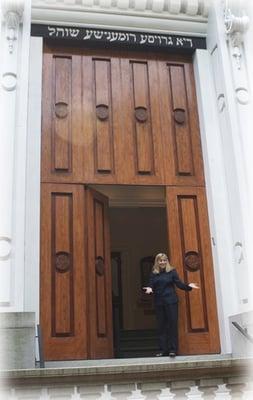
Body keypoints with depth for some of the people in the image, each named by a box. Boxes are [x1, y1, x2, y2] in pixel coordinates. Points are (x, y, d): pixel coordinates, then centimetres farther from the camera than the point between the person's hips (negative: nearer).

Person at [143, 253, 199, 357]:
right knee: (161, 326, 6)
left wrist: (188, 286, -16)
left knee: (172, 324, -3)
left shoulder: (172, 271, 2)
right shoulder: (153, 273, 8)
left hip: (171, 301, -3)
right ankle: (163, 349, 12)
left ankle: (173, 349, 1)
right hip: (158, 302, 3)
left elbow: (179, 284, -1)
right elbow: (151, 286, 6)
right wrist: (149, 289, -16)